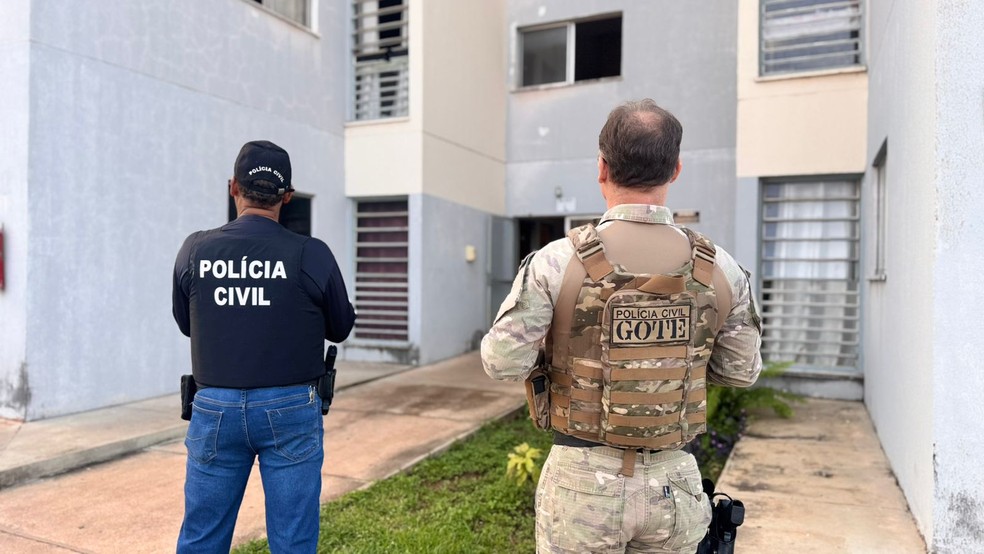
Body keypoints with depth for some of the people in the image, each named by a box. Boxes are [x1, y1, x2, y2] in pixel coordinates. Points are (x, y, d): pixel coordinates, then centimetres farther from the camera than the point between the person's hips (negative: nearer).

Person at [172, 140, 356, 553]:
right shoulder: (312, 255, -11)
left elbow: (185, 323, 11)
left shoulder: (195, 251, -4)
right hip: (289, 411, -2)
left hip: (215, 410, 3)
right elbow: (340, 328, 2)